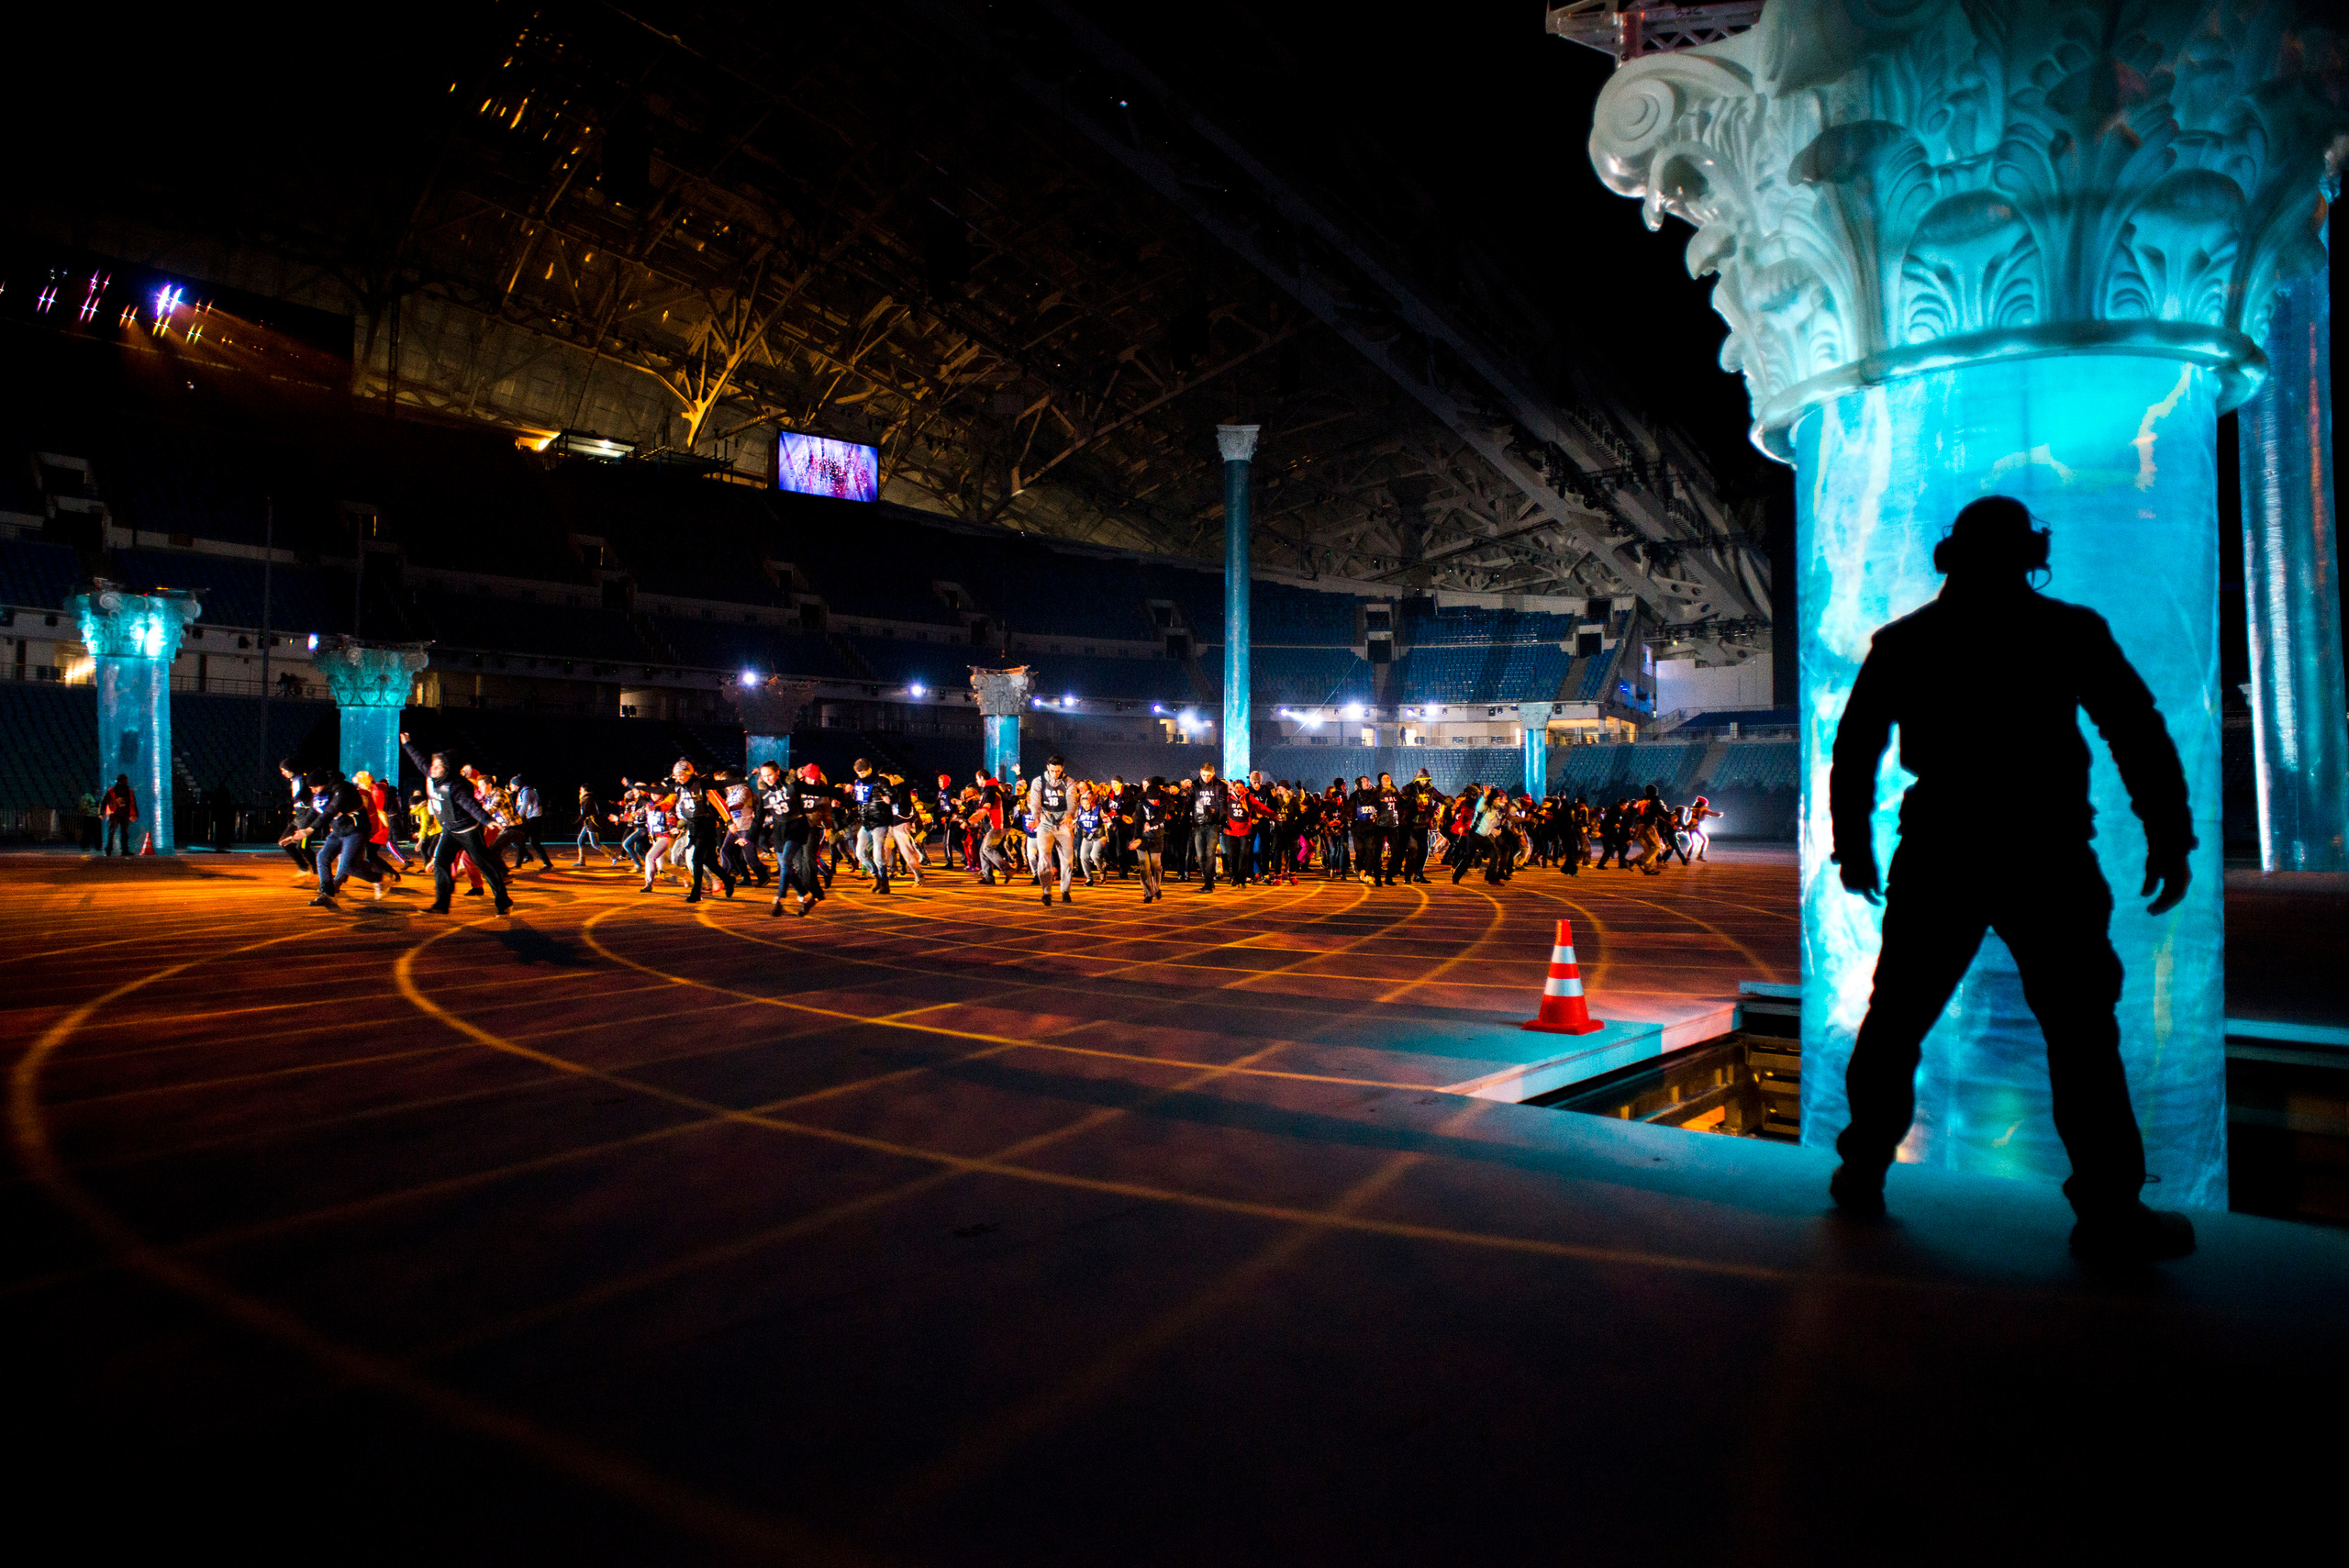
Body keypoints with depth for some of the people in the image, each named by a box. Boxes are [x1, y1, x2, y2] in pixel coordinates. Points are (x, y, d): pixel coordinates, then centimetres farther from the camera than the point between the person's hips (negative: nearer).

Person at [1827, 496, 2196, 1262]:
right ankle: (2108, 1210, 1)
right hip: (2046, 856, -2)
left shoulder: (1902, 641, 10)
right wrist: (2171, 838, 3)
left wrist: (1853, 845, 17)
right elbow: (2140, 734, -1)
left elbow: (1854, 748, 11)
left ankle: (1863, 1170, 16)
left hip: (1937, 856, 3)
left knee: (1895, 1018, 11)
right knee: (2080, 1029, 1)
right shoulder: (2070, 631, 3)